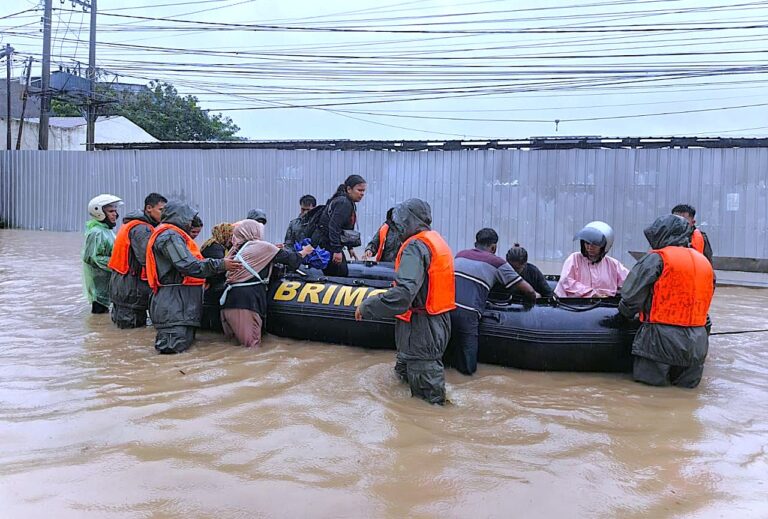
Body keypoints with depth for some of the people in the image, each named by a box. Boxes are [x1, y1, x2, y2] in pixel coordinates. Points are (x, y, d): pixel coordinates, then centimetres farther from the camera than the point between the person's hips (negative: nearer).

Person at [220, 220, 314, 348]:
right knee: (253, 344, -8)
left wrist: (275, 249, 32)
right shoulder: (263, 247, 3)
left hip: (229, 299, 7)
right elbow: (290, 258, 11)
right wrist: (305, 252, 29)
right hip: (247, 300, -7)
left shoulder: (237, 249, 19)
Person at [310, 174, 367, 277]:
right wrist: (337, 250, -28)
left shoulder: (349, 203, 16)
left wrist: (350, 247, 24)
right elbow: (334, 226, -25)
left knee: (343, 274, 8)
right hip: (325, 244, -10)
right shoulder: (343, 203, -17)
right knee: (340, 275, -11)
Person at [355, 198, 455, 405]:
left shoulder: (415, 246, -18)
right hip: (440, 321, 9)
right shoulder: (437, 240, 12)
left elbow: (403, 293, -31)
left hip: (421, 327, -9)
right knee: (404, 371, 20)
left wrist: (367, 307, -22)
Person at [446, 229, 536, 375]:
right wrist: (533, 300, 36)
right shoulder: (498, 263, 11)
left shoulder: (460, 255, 22)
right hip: (466, 313, -5)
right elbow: (528, 291, 13)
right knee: (468, 367, 7)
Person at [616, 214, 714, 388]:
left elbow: (631, 298, -8)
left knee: (648, 381, 6)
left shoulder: (656, 258, -8)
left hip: (662, 341, -5)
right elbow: (704, 302, 17)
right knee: (689, 384, 16)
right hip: (697, 343, 5)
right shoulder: (705, 262, 12)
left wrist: (625, 313, 12)